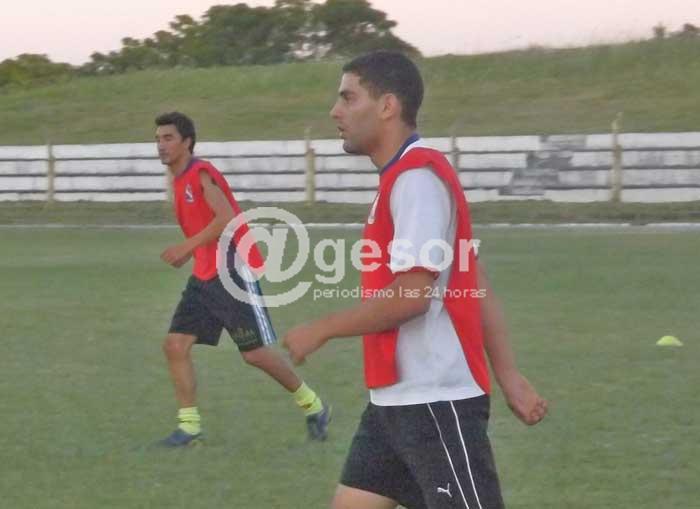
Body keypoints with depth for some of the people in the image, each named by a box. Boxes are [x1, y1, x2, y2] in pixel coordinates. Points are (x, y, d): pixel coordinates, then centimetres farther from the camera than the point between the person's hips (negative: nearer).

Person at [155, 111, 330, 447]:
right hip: (204, 277, 9)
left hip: (234, 272, -9)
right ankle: (189, 425, 0)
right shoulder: (180, 181, 16)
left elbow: (227, 218, -25)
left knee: (255, 353, -4)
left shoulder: (202, 174, -12)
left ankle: (312, 405, 14)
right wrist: (188, 254, 14)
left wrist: (186, 247, -25)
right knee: (175, 345, -3)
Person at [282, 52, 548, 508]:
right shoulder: (404, 178, 16)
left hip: (436, 402, -10)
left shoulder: (417, 178, -15)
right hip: (396, 401, 10)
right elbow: (477, 287, 16)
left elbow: (412, 294, -23)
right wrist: (510, 377, 13)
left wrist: (320, 331, -12)